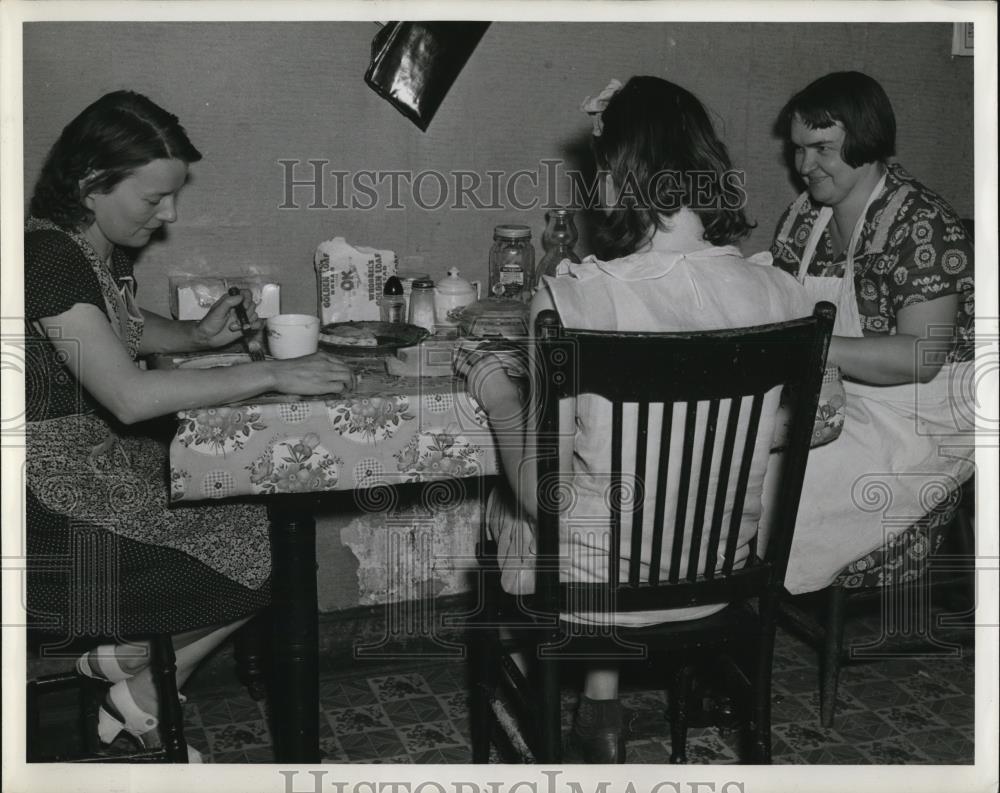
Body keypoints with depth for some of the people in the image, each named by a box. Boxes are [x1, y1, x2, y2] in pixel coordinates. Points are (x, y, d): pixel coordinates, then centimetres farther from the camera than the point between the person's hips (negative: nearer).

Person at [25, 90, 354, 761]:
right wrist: (273, 374, -28)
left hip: (107, 457, 10)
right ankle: (126, 664, 14)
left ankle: (142, 698, 12)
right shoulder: (48, 256, -24)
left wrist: (198, 336, 6)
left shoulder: (105, 247, 6)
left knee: (262, 523, 0)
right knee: (258, 560, -11)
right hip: (57, 491, -9)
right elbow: (130, 396, -32)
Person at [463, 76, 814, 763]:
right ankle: (601, 706, 37)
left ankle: (602, 697, 40)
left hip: (594, 588, -3)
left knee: (504, 505, 31)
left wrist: (499, 397, -2)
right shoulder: (781, 294, -14)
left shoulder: (570, 301, -26)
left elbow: (541, 493, -20)